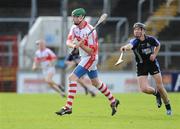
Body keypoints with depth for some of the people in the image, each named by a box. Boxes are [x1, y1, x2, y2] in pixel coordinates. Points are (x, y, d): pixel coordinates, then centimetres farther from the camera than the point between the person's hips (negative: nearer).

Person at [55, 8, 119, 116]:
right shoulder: (75, 28, 1)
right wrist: (73, 45, -33)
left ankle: (68, 107, -20)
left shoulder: (90, 31, -23)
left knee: (73, 78, -18)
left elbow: (91, 51, -22)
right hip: (84, 58, 9)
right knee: (96, 82, 21)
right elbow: (68, 41, -9)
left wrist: (81, 45, -39)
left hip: (90, 58, -9)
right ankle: (113, 101, 36)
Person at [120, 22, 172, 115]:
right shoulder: (135, 41, -18)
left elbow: (158, 45, 13)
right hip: (141, 66, 0)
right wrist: (126, 47, -67)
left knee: (160, 87, -2)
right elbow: (130, 45, -43)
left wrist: (154, 54, -4)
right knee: (144, 89, -14)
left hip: (152, 63, 0)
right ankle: (156, 93, 21)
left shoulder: (151, 39, -10)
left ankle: (168, 107, 19)